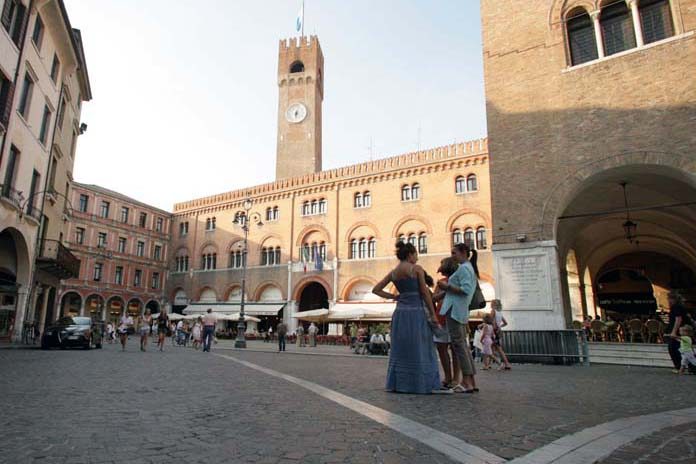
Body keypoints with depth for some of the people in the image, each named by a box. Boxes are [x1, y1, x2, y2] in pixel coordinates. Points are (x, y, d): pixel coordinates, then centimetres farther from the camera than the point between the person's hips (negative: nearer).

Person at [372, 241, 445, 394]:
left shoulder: (393, 272, 9)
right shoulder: (417, 269, -6)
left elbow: (376, 290, 11)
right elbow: (425, 293, -7)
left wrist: (394, 297, 10)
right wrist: (433, 314, 0)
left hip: (400, 311, 6)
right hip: (416, 311, -5)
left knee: (400, 349, 12)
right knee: (421, 350, 0)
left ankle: (397, 383, 16)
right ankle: (431, 385, 6)